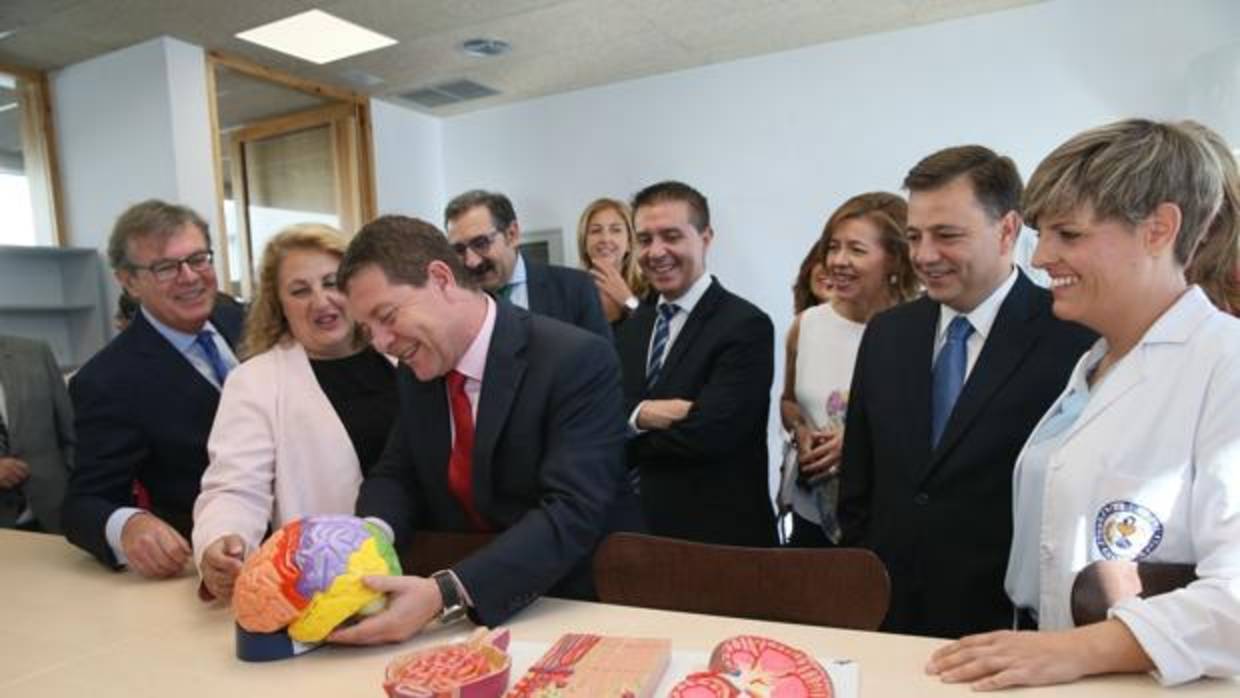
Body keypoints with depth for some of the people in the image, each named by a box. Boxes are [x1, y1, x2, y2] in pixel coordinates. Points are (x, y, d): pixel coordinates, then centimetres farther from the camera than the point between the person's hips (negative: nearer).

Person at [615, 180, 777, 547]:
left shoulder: (746, 326, -16)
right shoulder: (633, 325, 7)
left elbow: (707, 434, -25)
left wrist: (629, 433, -10)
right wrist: (638, 415, -20)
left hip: (721, 539, -6)